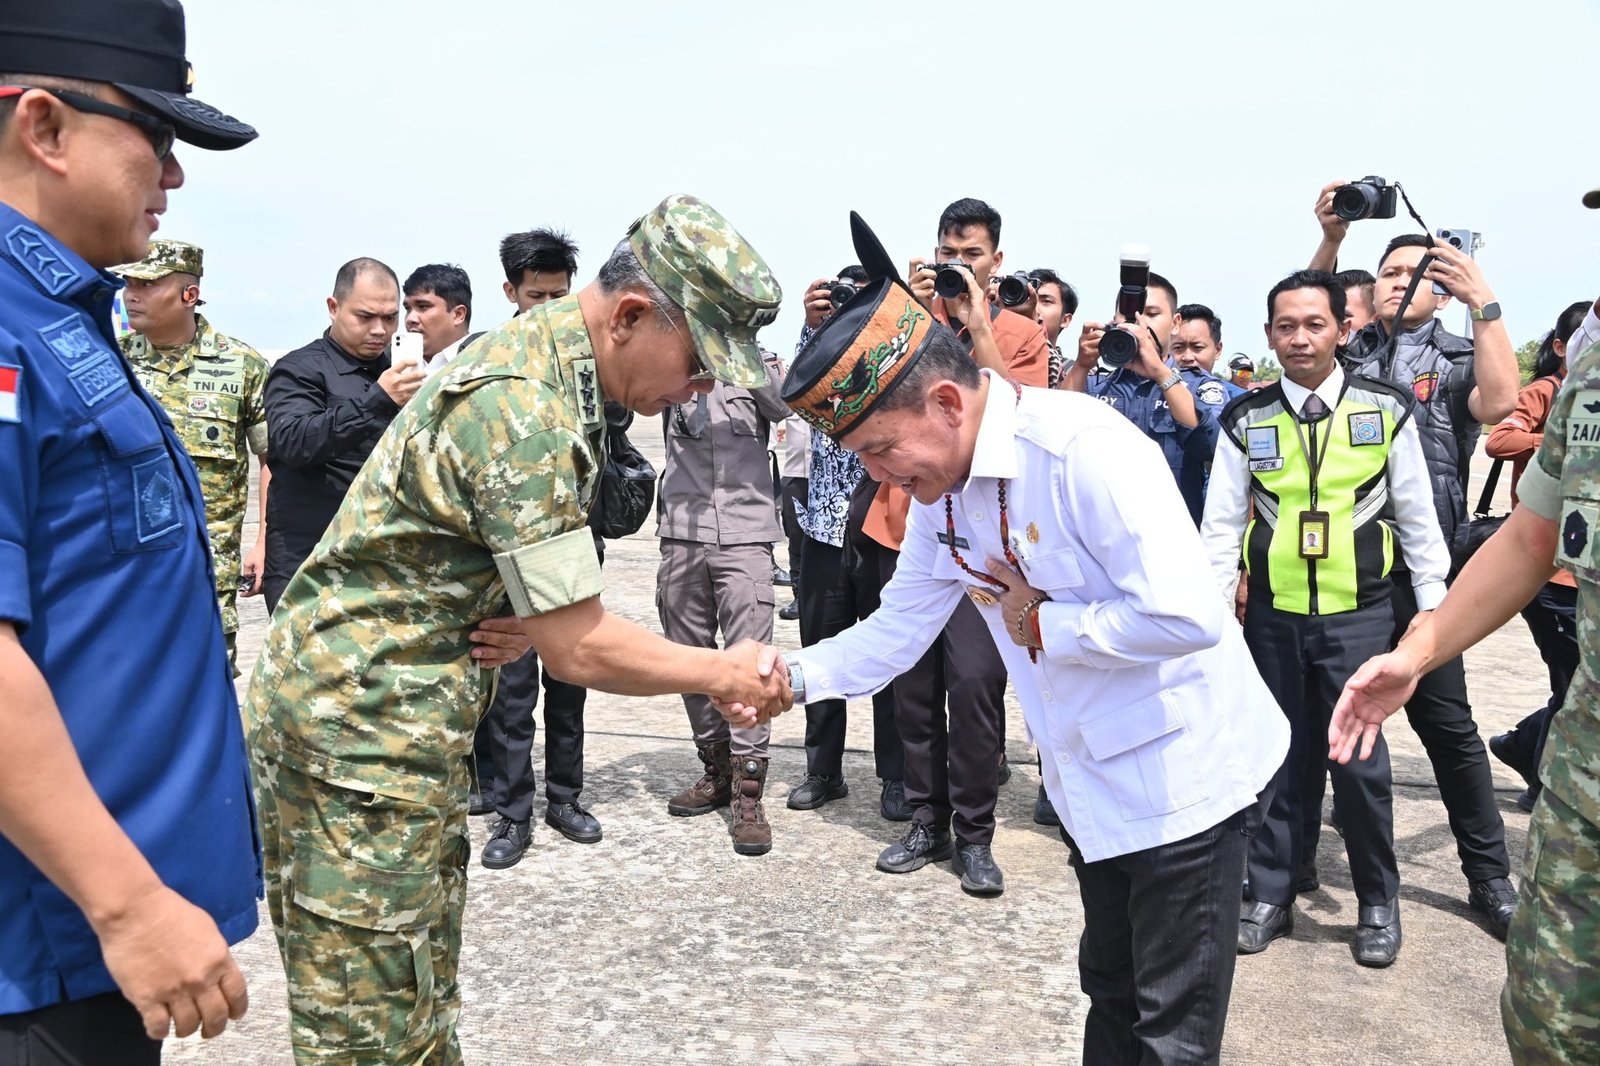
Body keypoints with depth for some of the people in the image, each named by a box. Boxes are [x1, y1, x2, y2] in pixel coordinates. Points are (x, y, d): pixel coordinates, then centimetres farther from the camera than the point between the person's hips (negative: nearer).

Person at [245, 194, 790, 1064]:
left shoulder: (538, 351, 7)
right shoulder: (524, 408, -23)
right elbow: (578, 647, -20)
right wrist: (721, 673, -7)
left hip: (394, 715, 10)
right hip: (359, 722, -10)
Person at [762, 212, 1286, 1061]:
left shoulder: (1084, 450, -28)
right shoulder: (939, 489, -1)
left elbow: (1185, 616, -33)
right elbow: (898, 630, 3)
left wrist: (1041, 624, -20)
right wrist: (797, 674, -12)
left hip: (1181, 776, -8)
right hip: (1091, 785, 8)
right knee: (1111, 998, 25)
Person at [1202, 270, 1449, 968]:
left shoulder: (1385, 410, -1)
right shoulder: (1246, 421, 1)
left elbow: (1417, 515, 4)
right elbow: (1221, 524, 2)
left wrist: (1433, 604, 4)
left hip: (1358, 613, -1)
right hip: (1274, 614, 1)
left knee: (1358, 755, 1)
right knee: (1279, 756, 9)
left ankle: (1379, 903, 21)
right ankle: (1269, 895, 22)